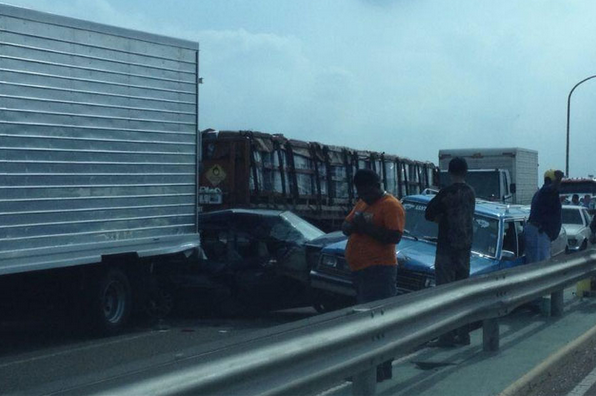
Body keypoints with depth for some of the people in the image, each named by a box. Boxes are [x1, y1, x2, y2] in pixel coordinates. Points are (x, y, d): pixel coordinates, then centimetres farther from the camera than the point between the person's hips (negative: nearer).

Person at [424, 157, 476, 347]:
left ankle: (447, 336, -7)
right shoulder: (470, 193, 8)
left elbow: (429, 214, -9)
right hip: (465, 246, 7)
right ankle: (463, 334, 16)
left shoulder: (447, 193, -13)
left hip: (447, 247, -7)